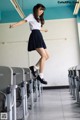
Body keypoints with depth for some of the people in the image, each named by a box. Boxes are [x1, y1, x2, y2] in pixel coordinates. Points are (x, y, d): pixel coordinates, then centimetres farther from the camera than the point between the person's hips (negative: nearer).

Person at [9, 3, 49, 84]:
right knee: (44, 55, -17)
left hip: (39, 36, 9)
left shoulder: (39, 18, 28)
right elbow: (24, 21, -9)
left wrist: (44, 30, 63)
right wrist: (14, 25, -27)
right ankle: (41, 76, -16)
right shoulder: (31, 15, 5)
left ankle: (34, 68, 8)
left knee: (47, 56, 3)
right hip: (35, 36, -9)